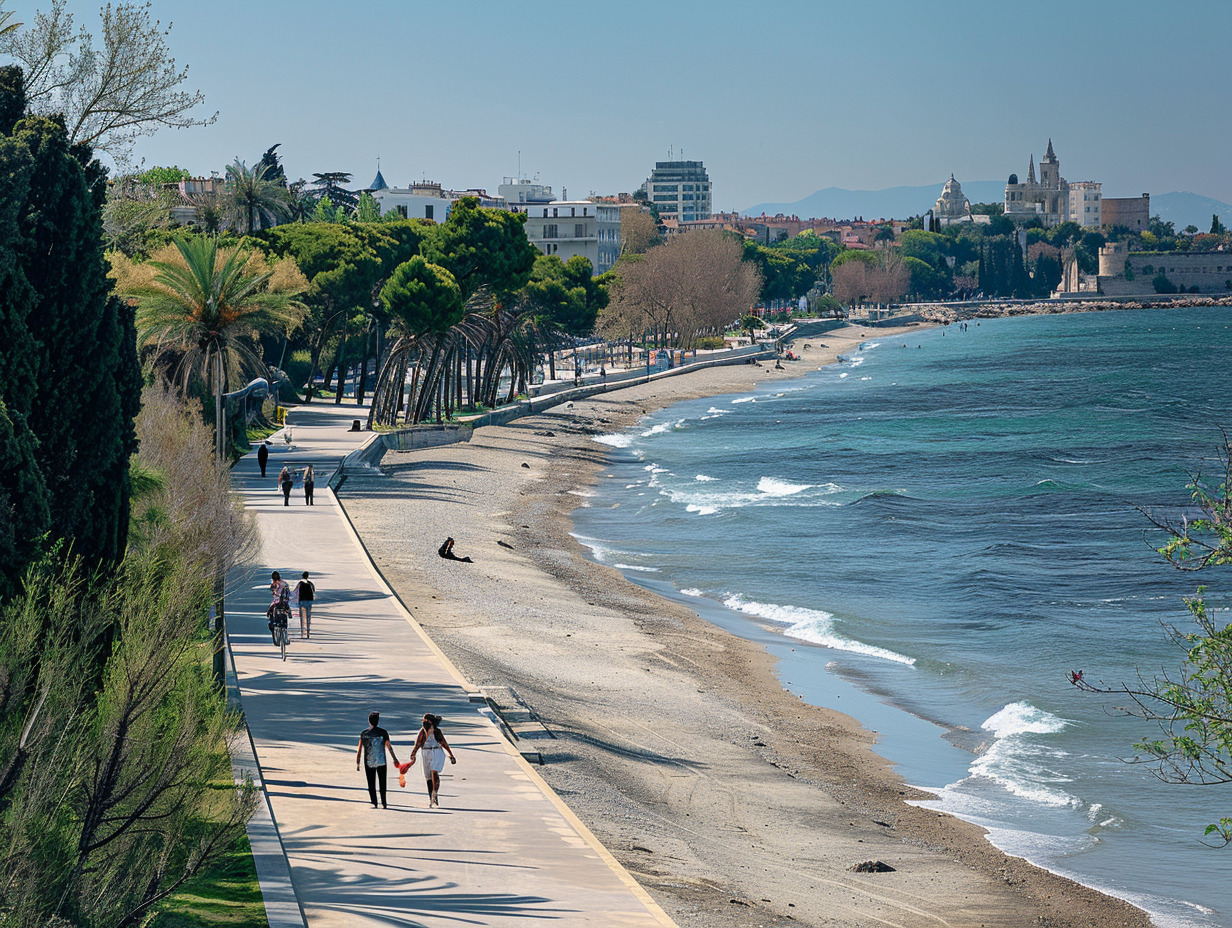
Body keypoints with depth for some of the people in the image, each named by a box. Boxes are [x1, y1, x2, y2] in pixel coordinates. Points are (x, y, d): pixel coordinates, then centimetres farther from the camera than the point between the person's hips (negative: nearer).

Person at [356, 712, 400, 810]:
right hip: (381, 761, 0)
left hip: (369, 762, 0)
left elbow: (359, 749, -2)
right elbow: (389, 747, 3)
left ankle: (374, 803, -2)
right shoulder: (383, 732, 0)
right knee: (382, 783, 10)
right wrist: (395, 759, 12)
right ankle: (383, 803, 9)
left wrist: (357, 763, 1)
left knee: (371, 784, 6)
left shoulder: (364, 733, 0)